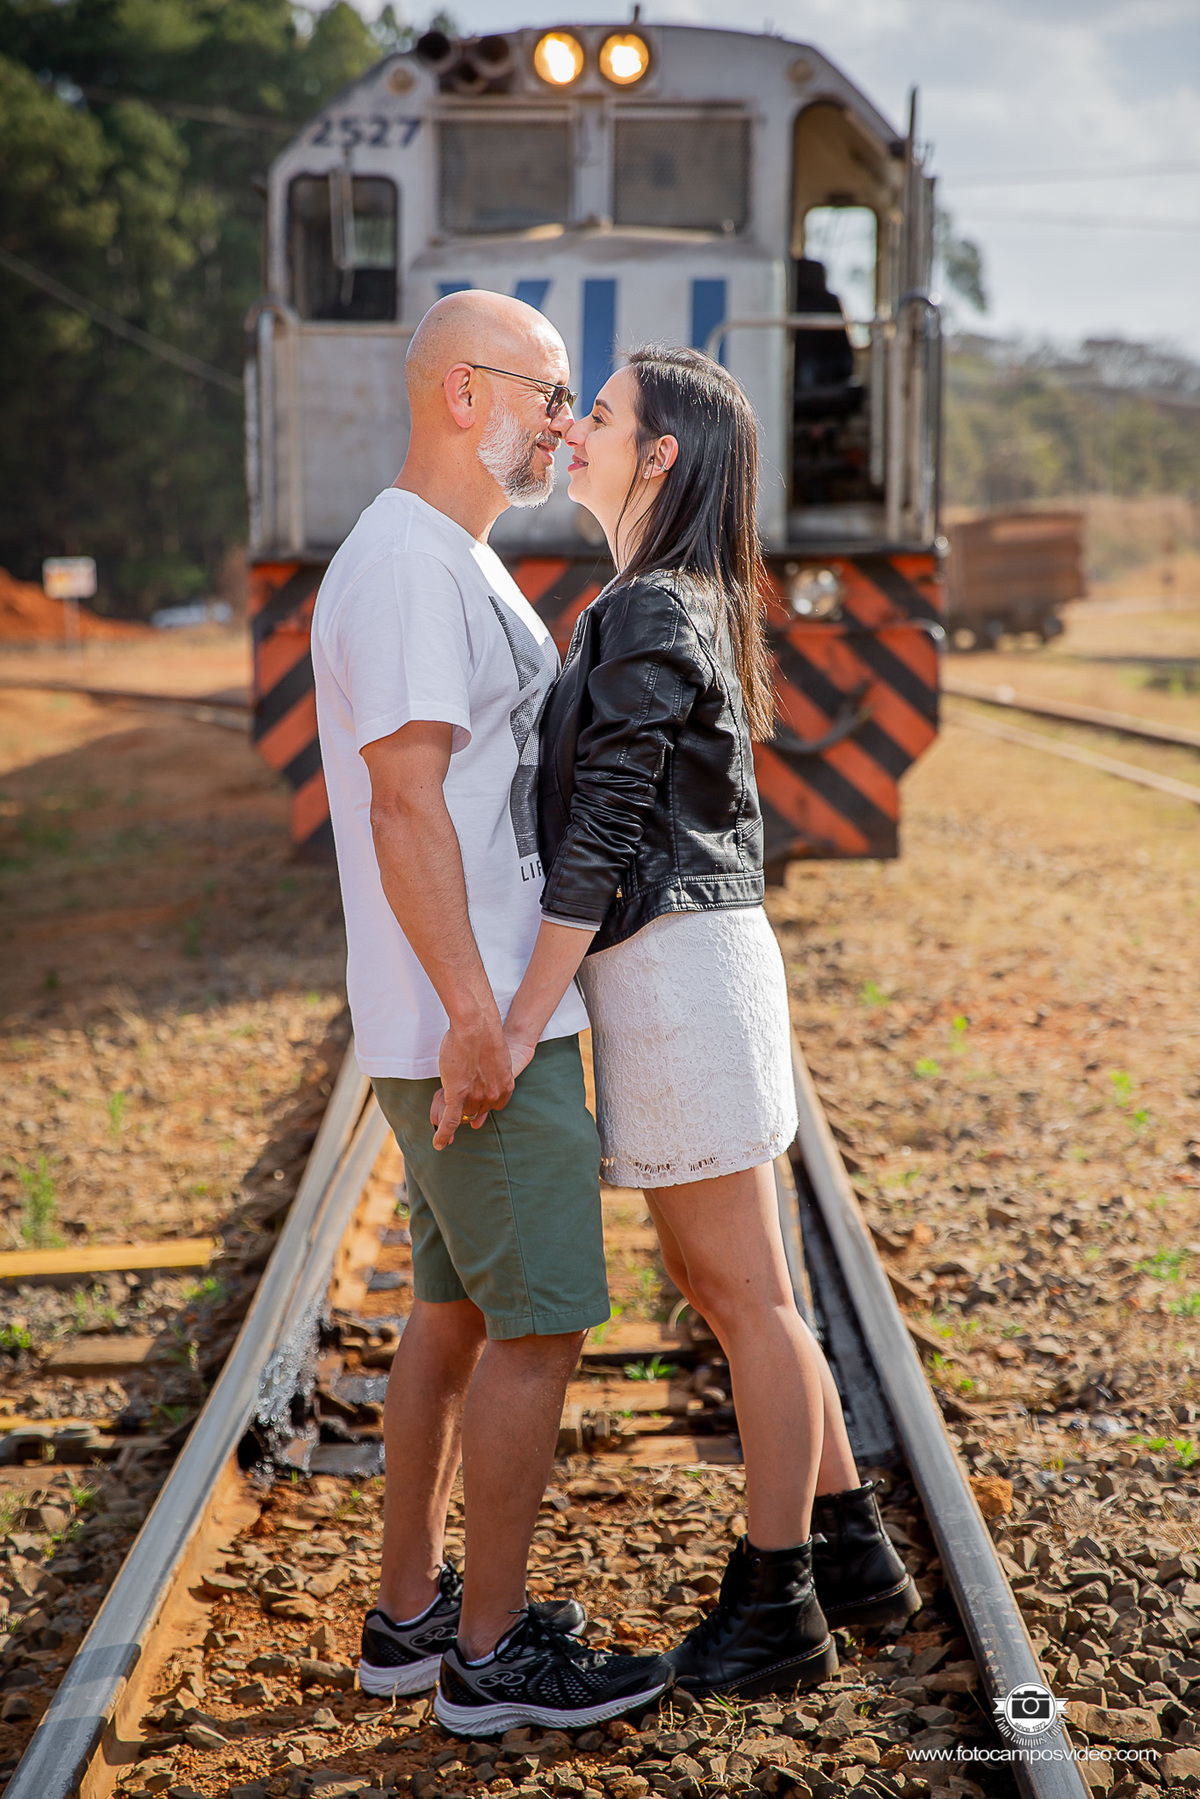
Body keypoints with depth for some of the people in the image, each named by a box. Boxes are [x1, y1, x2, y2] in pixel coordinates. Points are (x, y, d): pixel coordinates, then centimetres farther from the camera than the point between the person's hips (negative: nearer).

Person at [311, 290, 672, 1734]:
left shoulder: (457, 561, 18)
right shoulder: (405, 566, -16)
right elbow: (405, 808, -22)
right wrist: (475, 1011, -25)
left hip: (487, 1017, 10)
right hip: (477, 1029, -10)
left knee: (455, 1309, 15)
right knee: (538, 1323, -3)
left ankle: (407, 1613, 25)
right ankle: (490, 1652, 8)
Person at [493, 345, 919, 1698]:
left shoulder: (644, 615, -14)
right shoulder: (689, 606, 15)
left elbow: (602, 838, -19)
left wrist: (518, 1023, -19)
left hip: (673, 970, -10)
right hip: (707, 948, 10)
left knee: (747, 1300, 1)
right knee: (713, 1283, 17)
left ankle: (774, 1610, 13)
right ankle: (853, 1551, 27)